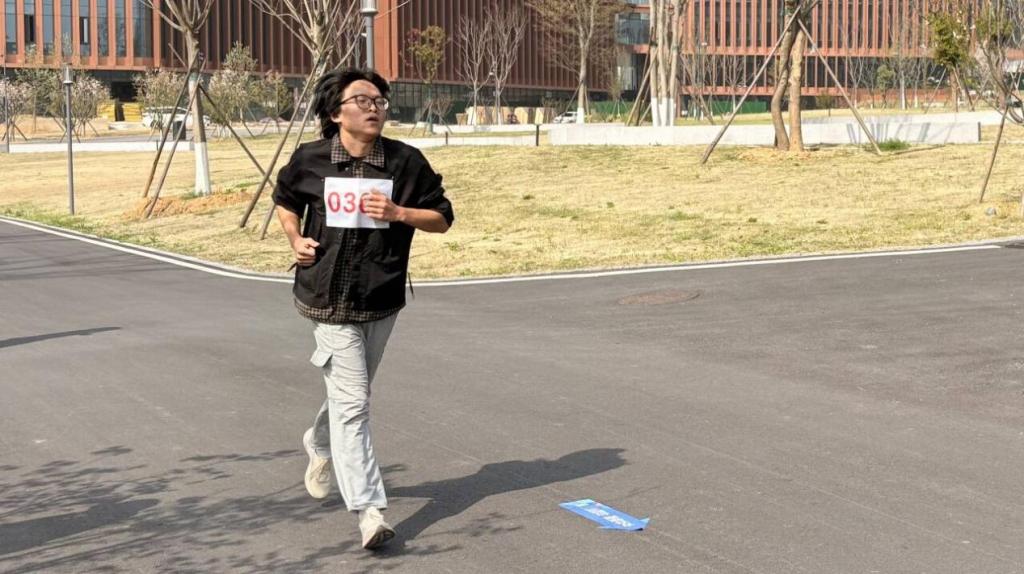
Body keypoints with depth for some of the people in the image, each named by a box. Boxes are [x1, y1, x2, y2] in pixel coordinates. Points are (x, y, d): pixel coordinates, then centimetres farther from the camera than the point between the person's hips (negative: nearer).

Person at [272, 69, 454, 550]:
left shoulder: (405, 161, -4)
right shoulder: (310, 160, -4)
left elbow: (442, 218, 2)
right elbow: (285, 200, 17)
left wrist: (397, 212, -16)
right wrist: (295, 239, -1)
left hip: (382, 300, 3)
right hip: (329, 298, -3)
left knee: (350, 393, 20)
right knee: (351, 400, -10)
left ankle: (320, 445, 53)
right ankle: (368, 510, -9)